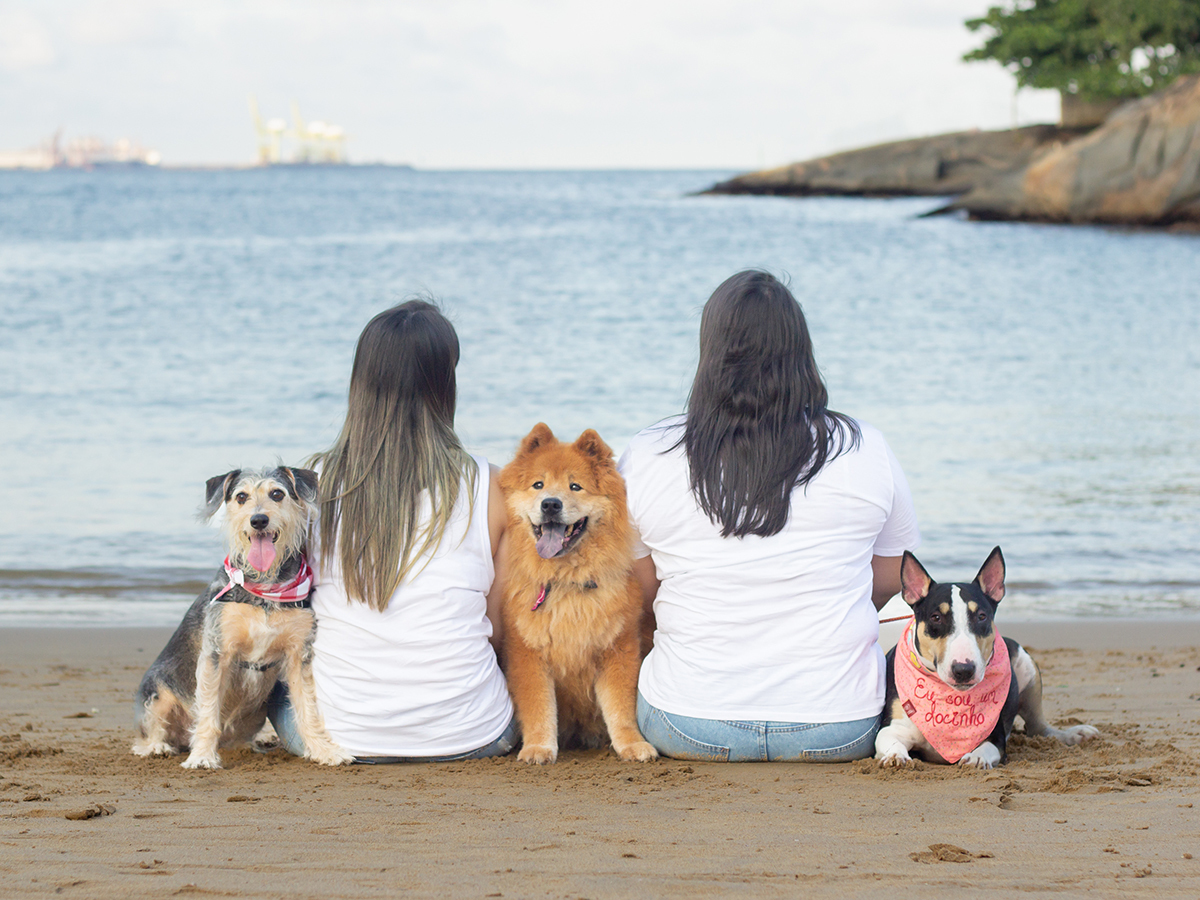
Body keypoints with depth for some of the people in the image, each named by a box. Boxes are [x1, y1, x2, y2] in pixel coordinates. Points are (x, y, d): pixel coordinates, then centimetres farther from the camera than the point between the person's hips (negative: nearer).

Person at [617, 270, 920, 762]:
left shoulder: (646, 457, -6)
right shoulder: (864, 450, -3)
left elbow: (640, 590, 5)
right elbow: (890, 579, 9)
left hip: (688, 729, 0)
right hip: (840, 731, 0)